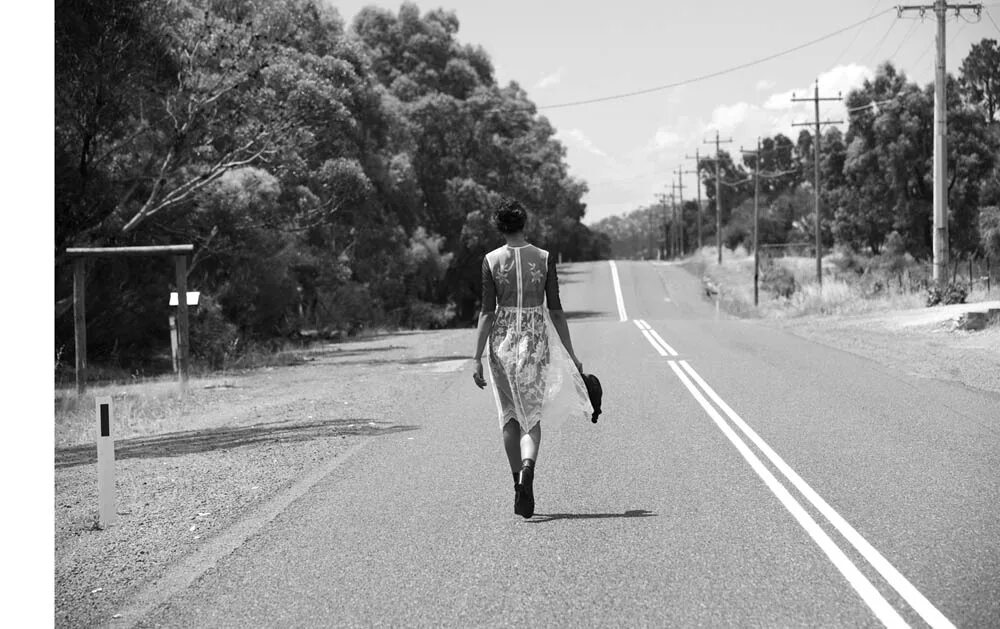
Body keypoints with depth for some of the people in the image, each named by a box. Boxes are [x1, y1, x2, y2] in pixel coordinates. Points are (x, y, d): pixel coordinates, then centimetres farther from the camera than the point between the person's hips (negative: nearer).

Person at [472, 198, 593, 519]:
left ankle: (519, 483, 14)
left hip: (503, 339, 0)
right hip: (536, 339, 0)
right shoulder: (544, 258, -1)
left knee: (510, 414, 13)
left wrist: (477, 358, -4)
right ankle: (527, 468, -24)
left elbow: (487, 312, -7)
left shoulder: (491, 260, -4)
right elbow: (556, 311, -1)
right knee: (532, 414, 4)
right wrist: (570, 354, 6)